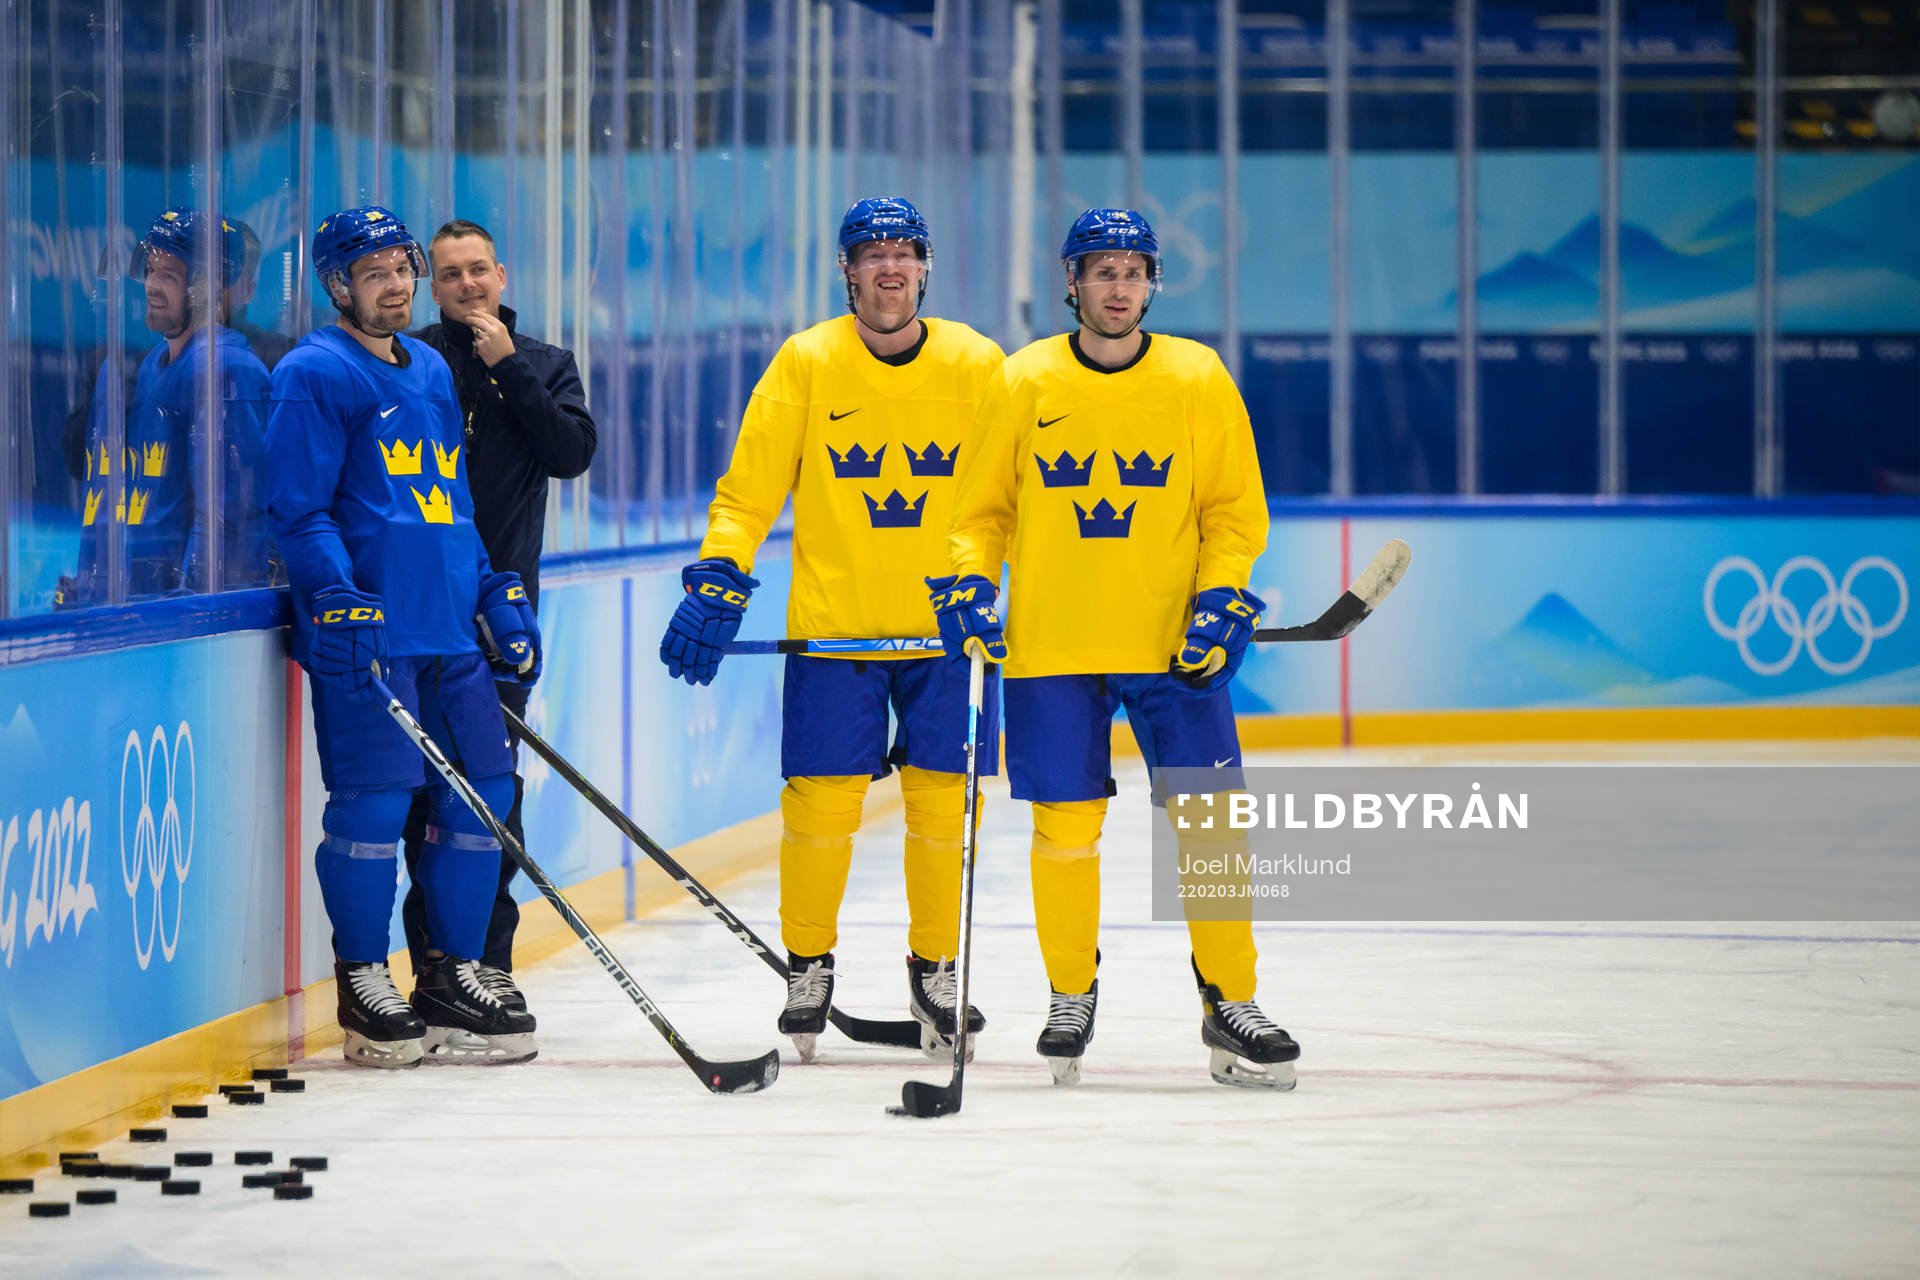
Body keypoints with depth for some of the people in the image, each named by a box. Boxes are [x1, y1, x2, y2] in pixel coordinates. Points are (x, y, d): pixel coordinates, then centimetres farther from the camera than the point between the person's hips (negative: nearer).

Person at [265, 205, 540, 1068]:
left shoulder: (432, 373, 21)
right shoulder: (314, 374, -3)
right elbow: (299, 510, -9)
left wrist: (497, 597, 19)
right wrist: (341, 600, -20)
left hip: (451, 625, 8)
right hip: (368, 630, -8)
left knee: (485, 790, 6)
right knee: (374, 798, -8)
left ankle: (455, 979, 16)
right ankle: (364, 988, 4)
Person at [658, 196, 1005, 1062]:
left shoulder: (976, 365, 1)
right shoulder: (805, 363, -3)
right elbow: (747, 492, -3)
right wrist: (718, 582, -14)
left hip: (946, 625, 1)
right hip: (831, 624, -1)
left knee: (942, 796, 0)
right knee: (822, 797, -4)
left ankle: (935, 967, 18)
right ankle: (809, 965, 16)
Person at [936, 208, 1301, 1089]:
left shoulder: (1198, 379, 2)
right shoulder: (1022, 382, 2)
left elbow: (1236, 509, 5)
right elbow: (980, 508, 10)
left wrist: (1222, 598, -8)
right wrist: (967, 585, -6)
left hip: (1174, 643, 0)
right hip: (1051, 646, 0)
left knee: (1208, 820, -4)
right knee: (1064, 825, 0)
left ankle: (1229, 1003, 6)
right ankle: (1071, 997, 19)